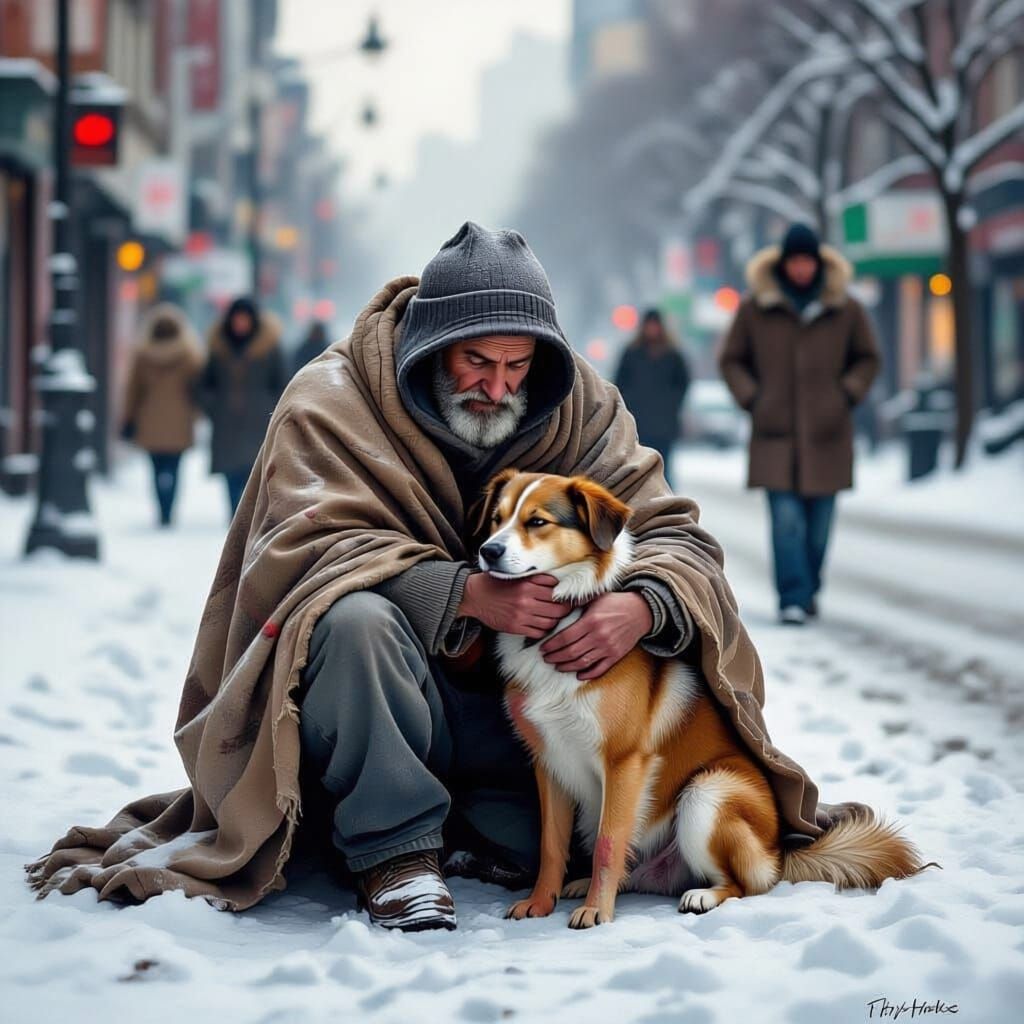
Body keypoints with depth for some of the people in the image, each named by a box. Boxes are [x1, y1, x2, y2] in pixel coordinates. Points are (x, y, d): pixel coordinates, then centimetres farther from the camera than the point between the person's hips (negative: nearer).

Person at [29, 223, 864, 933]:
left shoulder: (583, 409, -1)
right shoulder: (331, 401, -12)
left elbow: (674, 533, -5)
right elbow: (318, 544, -24)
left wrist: (642, 604, -30)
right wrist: (466, 594, -38)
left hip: (515, 708, 5)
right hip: (387, 701, -4)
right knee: (356, 618, -36)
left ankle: (492, 828, 3)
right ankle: (394, 850, -21)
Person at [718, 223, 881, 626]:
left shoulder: (845, 308, 4)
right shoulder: (756, 307, 2)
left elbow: (867, 358, 16)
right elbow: (731, 359, 12)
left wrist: (847, 395, 2)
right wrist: (751, 399, -1)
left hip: (825, 433, 1)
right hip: (775, 433, -1)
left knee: (819, 523, 5)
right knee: (786, 519, -11)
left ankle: (808, 591, 22)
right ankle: (793, 600, -11)